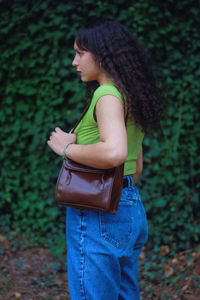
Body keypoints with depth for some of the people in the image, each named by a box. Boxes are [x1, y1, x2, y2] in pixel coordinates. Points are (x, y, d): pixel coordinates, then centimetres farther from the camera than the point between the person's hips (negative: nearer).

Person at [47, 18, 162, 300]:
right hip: (131, 208, 10)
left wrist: (67, 148, -17)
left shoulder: (108, 94, -13)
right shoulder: (131, 96, 15)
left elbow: (114, 152, -31)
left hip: (98, 214, -10)